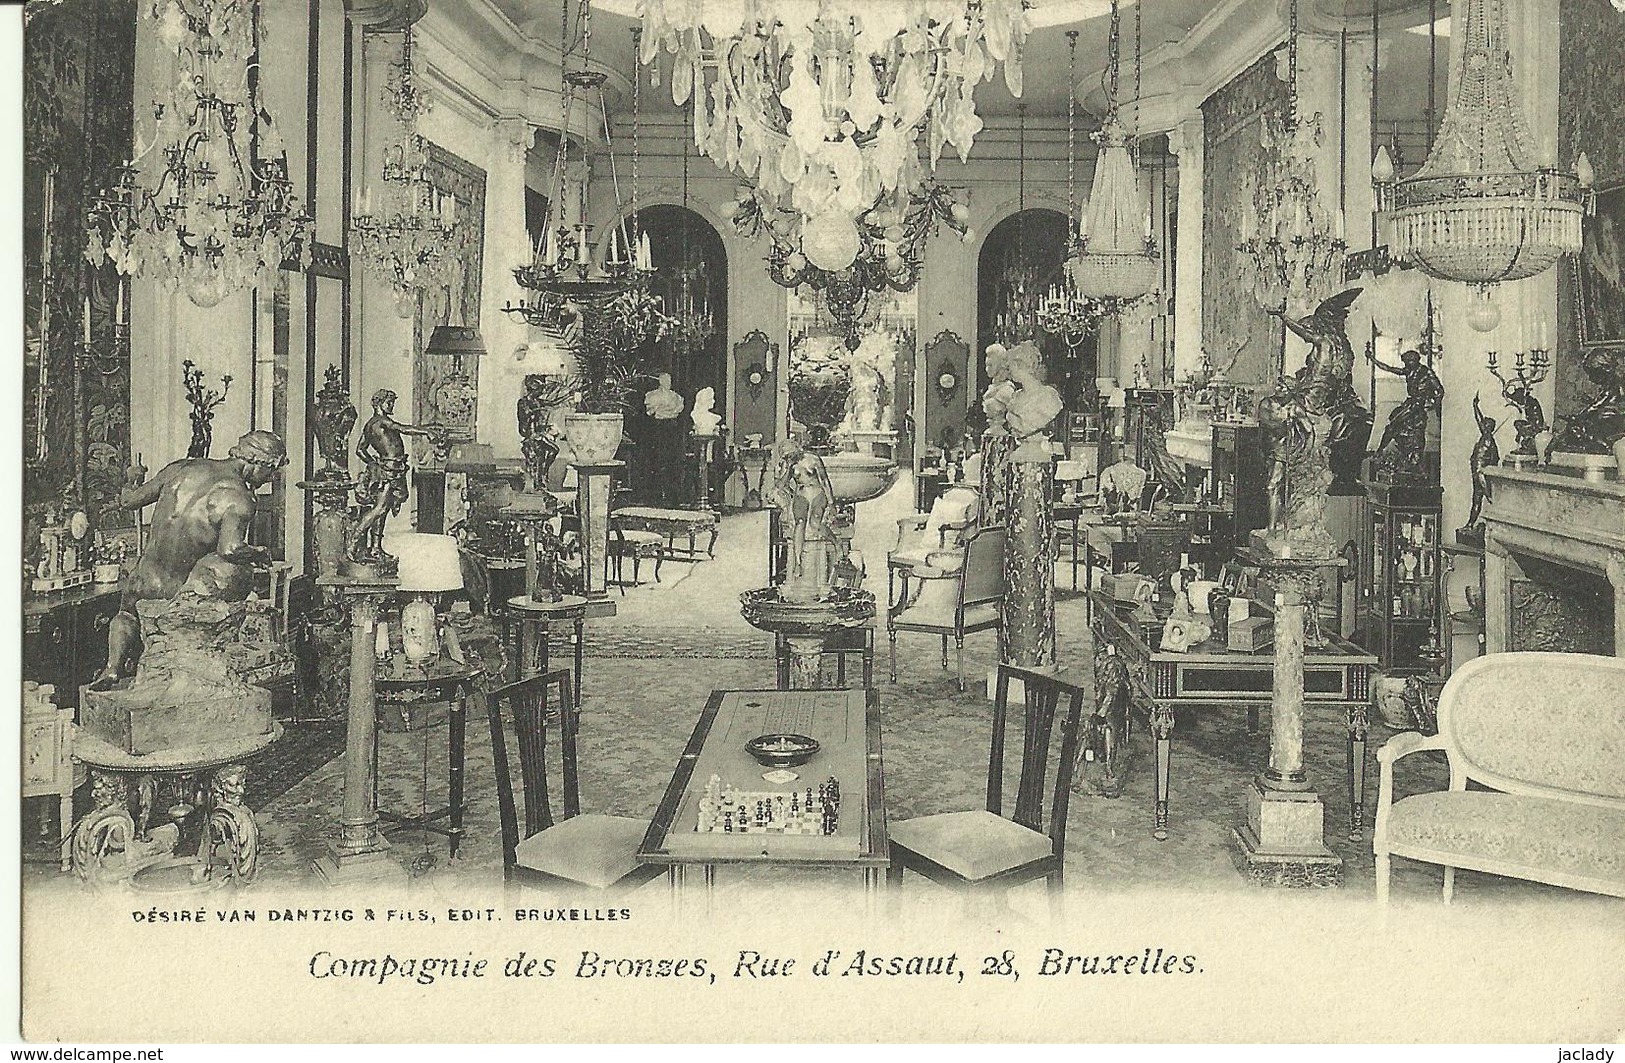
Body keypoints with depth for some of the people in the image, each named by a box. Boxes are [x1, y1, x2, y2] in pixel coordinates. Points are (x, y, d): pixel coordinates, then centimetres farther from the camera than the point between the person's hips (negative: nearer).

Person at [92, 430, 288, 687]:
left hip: (145, 581, 6)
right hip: (182, 589, -6)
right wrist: (260, 554, -12)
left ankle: (113, 667, 13)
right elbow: (230, 549, -31)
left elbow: (129, 501, 9)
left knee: (126, 614, 36)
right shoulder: (239, 499, -16)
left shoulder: (182, 467, 1)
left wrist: (128, 489, 32)